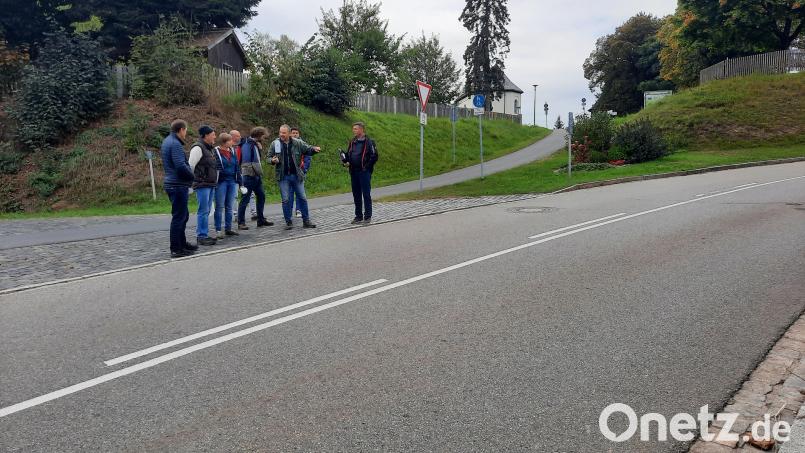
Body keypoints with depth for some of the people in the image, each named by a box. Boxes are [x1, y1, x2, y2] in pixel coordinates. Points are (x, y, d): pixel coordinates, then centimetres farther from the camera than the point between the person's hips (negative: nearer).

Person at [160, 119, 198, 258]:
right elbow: (181, 166, -25)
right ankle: (176, 249, 2)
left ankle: (182, 243, 30)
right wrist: (191, 174, -7)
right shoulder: (175, 144, -17)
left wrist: (189, 172, 8)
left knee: (183, 215, 20)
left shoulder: (167, 141, 15)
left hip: (172, 184, 10)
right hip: (178, 185, -10)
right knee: (178, 217, -4)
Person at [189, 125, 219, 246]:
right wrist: (191, 182, -12)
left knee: (207, 211, 12)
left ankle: (204, 234, 18)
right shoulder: (198, 148, -10)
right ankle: (202, 236, -3)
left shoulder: (210, 149, 19)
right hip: (202, 185, -9)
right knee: (203, 211, -8)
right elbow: (191, 166, -13)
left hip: (211, 185, 9)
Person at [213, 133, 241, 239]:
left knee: (229, 206, 11)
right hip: (221, 182, -6)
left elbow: (237, 166, 15)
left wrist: (238, 180, 12)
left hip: (232, 181, 6)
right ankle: (218, 230, 4)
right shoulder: (216, 152, -9)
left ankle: (228, 228, 20)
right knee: (220, 207, -1)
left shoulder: (232, 151, 11)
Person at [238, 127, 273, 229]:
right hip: (249, 176, -9)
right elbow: (246, 161, -19)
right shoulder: (247, 144, -12)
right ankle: (241, 223, 1)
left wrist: (260, 148, 6)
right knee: (245, 199, -5)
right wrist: (251, 171, -21)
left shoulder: (256, 144, 16)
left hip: (257, 176, 9)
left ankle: (261, 220, 23)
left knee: (261, 196, 13)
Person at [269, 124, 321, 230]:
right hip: (283, 176, -1)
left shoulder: (297, 143, 1)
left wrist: (314, 149, -16)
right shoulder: (275, 144, 1)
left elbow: (307, 149, 6)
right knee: (286, 200, 2)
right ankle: (288, 222, 14)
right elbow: (269, 157, 9)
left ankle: (306, 221, 16)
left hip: (297, 175, 1)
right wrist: (273, 160, -14)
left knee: (302, 198, 6)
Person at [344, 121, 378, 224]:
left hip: (364, 172, -6)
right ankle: (358, 216, 20)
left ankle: (367, 216, 7)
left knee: (366, 194, 0)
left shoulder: (369, 142, -6)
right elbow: (348, 154, 21)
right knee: (356, 195, 11)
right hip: (354, 172, 6)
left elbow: (374, 157, -10)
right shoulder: (352, 142, 12)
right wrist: (346, 162, 2)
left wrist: (366, 167, -15)